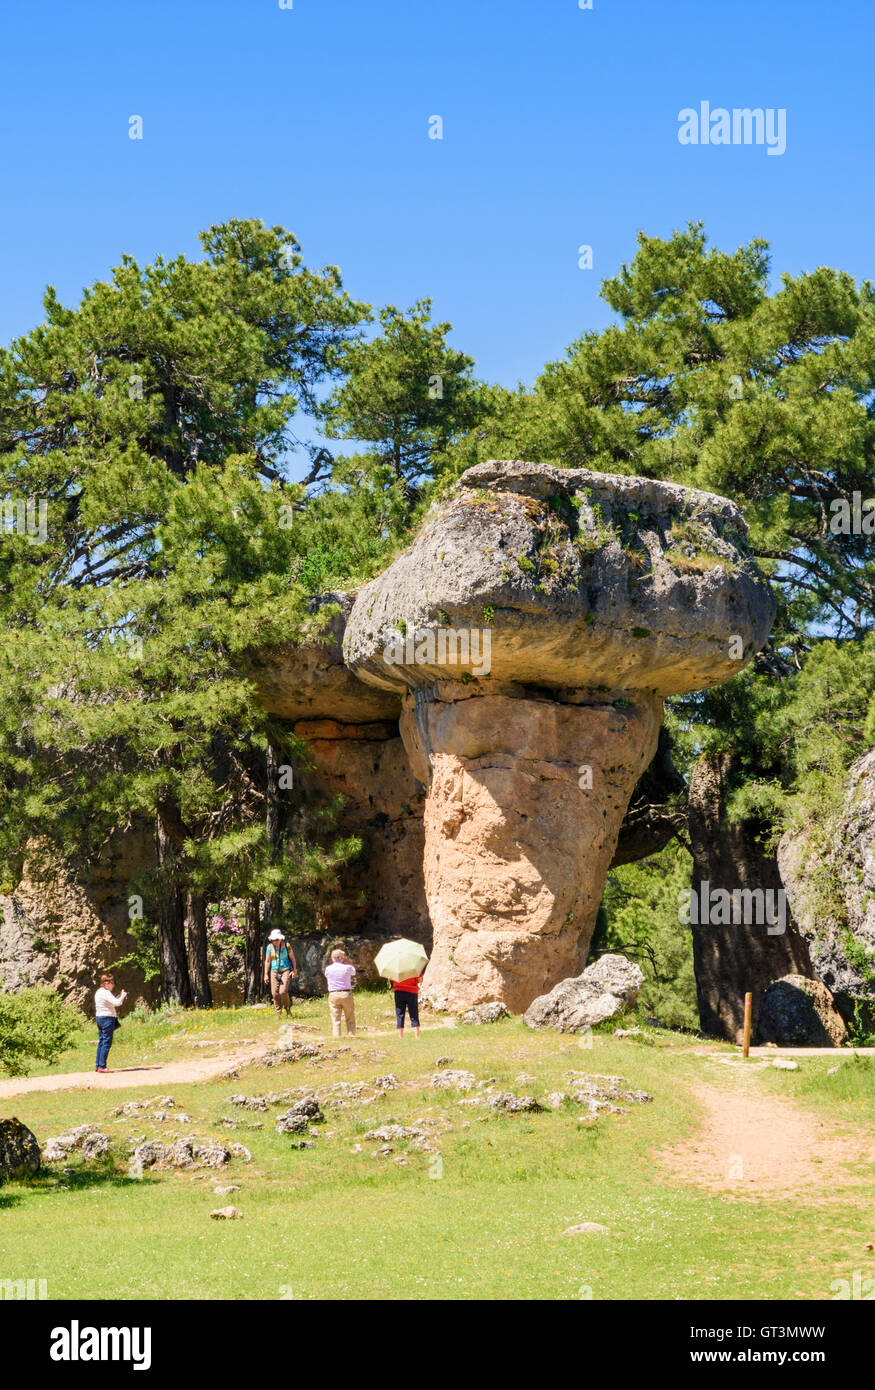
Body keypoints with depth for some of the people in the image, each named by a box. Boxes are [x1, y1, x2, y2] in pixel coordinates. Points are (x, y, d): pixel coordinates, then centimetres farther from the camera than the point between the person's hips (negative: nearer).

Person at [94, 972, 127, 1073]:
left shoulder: (98, 992, 14)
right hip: (107, 1018, -10)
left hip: (99, 1018, 10)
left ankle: (97, 1065, 13)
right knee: (107, 1042, -7)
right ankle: (102, 1066, -10)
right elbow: (117, 1003, -24)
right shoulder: (106, 993, -15)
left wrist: (118, 997, 13)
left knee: (101, 1042, 13)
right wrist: (122, 996, -6)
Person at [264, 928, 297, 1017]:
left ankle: (287, 1007, 9)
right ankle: (278, 1013, 9)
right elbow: (267, 961, 6)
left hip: (286, 970, -2)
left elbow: (292, 958, 4)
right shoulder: (270, 947, 1)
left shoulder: (286, 946, -2)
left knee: (283, 991, -17)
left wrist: (294, 970, -4)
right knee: (275, 993, -4)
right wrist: (266, 975, 4)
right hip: (274, 972, 2)